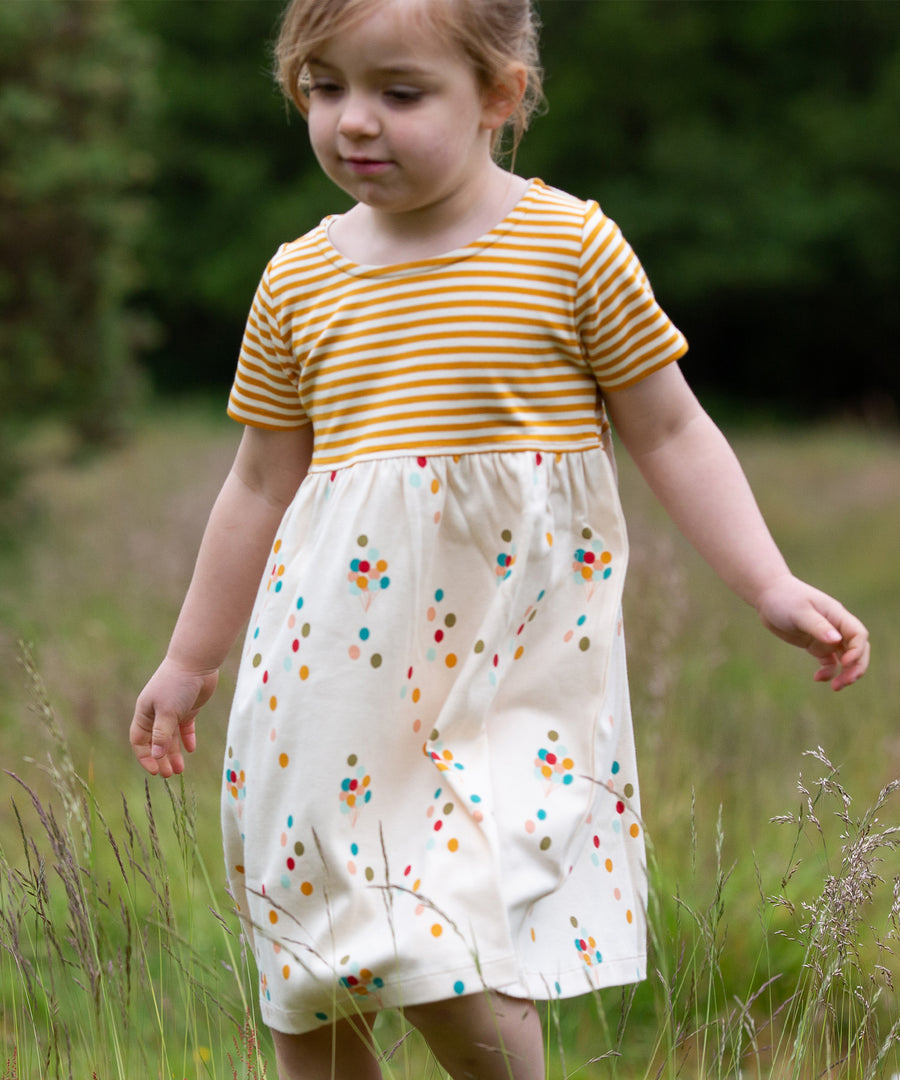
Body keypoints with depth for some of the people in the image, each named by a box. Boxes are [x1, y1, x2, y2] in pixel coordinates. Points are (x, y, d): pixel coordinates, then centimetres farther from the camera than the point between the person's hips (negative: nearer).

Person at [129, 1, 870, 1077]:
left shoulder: (572, 246, -2)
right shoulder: (298, 282, 7)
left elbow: (670, 434, 5)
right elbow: (261, 483, 18)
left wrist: (772, 588, -2)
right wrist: (191, 659, 23)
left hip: (507, 658, -4)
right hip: (338, 655, 4)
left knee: (444, 960, -17)